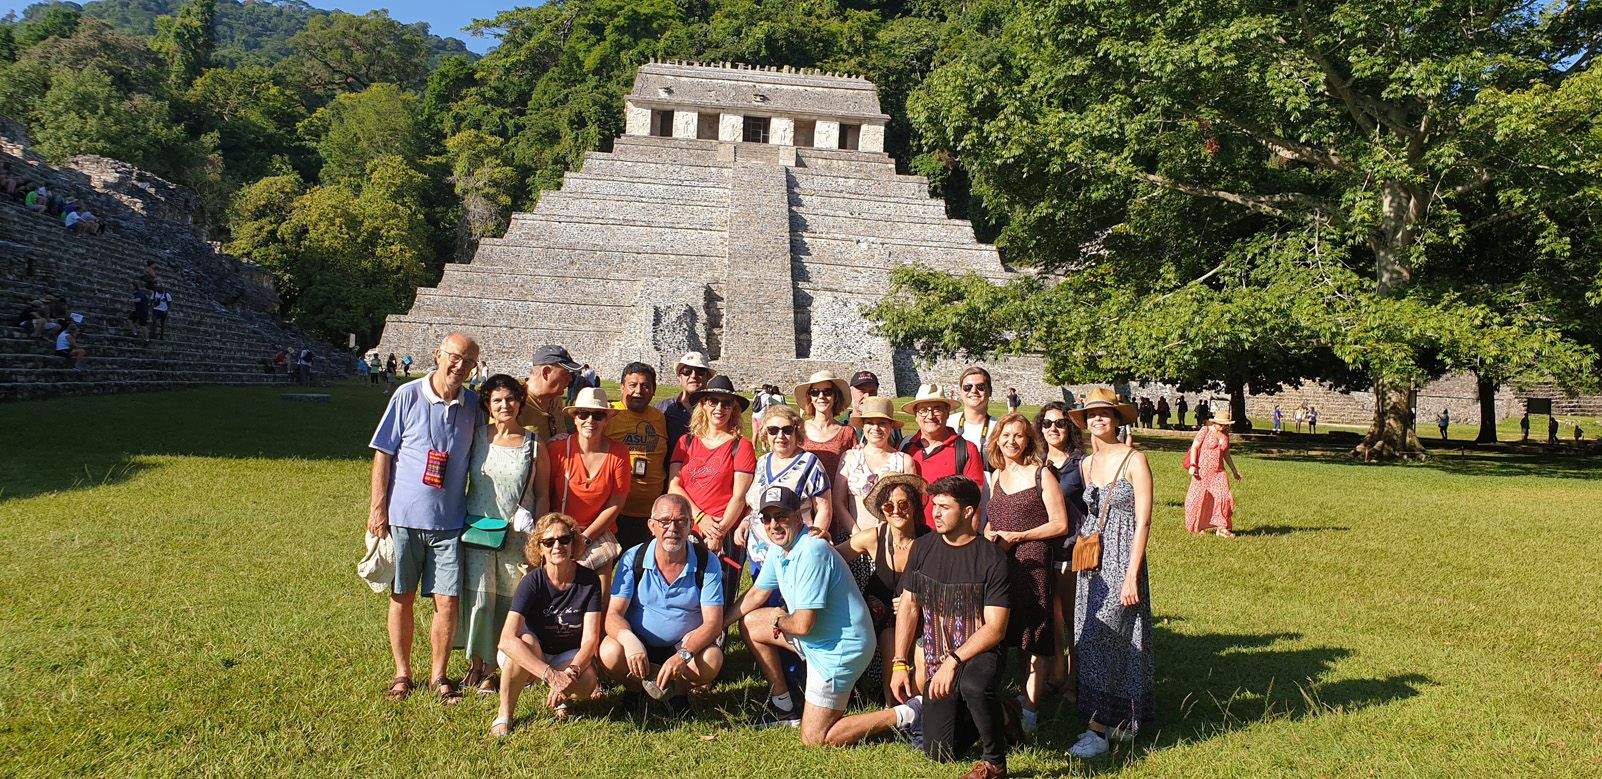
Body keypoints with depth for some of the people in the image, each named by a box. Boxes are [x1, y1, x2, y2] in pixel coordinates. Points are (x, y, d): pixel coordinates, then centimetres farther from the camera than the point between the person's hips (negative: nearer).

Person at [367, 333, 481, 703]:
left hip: (450, 520, 2)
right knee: (402, 598, 10)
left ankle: (438, 675, 18)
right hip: (403, 517, -2)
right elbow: (383, 454, -1)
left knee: (447, 601, 1)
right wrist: (378, 509, -5)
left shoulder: (472, 405, 3)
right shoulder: (408, 395, -5)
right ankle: (402, 673, 25)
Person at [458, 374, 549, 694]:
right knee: (478, 599, -1)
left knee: (511, 602, 3)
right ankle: (475, 666, 15)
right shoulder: (476, 437, 4)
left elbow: (542, 495, 6)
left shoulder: (534, 445, 3)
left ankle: (493, 667, 16)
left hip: (519, 535, 0)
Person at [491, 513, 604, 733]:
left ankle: (560, 697, 5)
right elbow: (508, 639, -34)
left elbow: (590, 638, -18)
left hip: (569, 655, 1)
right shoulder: (533, 581, -21)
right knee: (528, 641, -36)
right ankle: (505, 713, -17)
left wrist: (571, 671, -38)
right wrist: (550, 674, -44)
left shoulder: (588, 580, -15)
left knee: (586, 684, -31)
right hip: (527, 656, -1)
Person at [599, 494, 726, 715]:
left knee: (712, 659, -31)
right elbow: (613, 615, -13)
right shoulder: (633, 558, -8)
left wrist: (683, 655, -34)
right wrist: (630, 641, -36)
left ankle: (678, 691, 2)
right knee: (610, 654, -31)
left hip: (687, 645, 0)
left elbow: (713, 623, -15)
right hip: (639, 644, 0)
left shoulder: (707, 562, -11)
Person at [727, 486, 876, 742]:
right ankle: (784, 707, 26)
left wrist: (777, 620, -7)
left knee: (813, 740, -6)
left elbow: (802, 624, -29)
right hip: (816, 639, 10)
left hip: (840, 648, -10)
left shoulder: (811, 551, -28)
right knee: (750, 622, 16)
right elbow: (757, 595, 18)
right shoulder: (779, 550, 3)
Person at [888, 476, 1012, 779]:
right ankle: (990, 714, 32)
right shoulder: (922, 548, 1)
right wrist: (900, 664, 0)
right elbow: (908, 607, 6)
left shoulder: (991, 559, -13)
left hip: (979, 654, -4)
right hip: (937, 661, 5)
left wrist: (954, 661, -24)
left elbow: (995, 628, -16)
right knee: (940, 753, 1)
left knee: (973, 684, -40)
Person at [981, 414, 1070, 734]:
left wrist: (1017, 536, -11)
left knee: (1034, 637, -4)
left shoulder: (1041, 475, -3)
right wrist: (989, 534, 3)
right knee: (1013, 634, 7)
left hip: (1033, 562, -5)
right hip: (1000, 563, 5)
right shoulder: (995, 476, 15)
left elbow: (1060, 524, -6)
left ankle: (1030, 709, 2)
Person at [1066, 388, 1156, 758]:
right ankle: (1120, 720, 20)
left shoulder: (1134, 460, -7)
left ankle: (1099, 729, -2)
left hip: (1122, 563, -6)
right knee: (1091, 642, 7)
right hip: (1092, 564, 6)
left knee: (1106, 642, -8)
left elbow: (1143, 522, -12)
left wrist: (1131, 576, -16)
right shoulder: (1086, 465, 11)